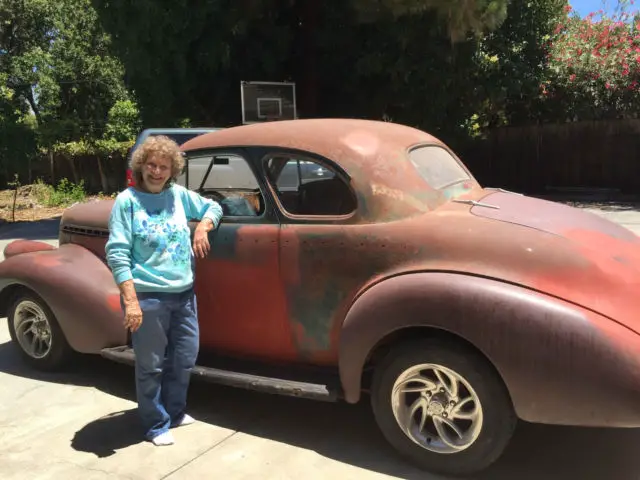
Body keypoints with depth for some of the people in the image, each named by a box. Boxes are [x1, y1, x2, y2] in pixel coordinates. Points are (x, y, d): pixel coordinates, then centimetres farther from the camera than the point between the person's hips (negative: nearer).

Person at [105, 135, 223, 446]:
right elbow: (117, 254, -12)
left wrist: (203, 226, -1)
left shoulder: (179, 194, 6)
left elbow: (213, 207, 22)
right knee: (151, 365, 7)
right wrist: (131, 300, -19)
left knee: (185, 358, 17)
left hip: (184, 293, 6)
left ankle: (175, 411, 38)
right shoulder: (127, 200, -8)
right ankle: (156, 426, 25)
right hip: (147, 296, -6)